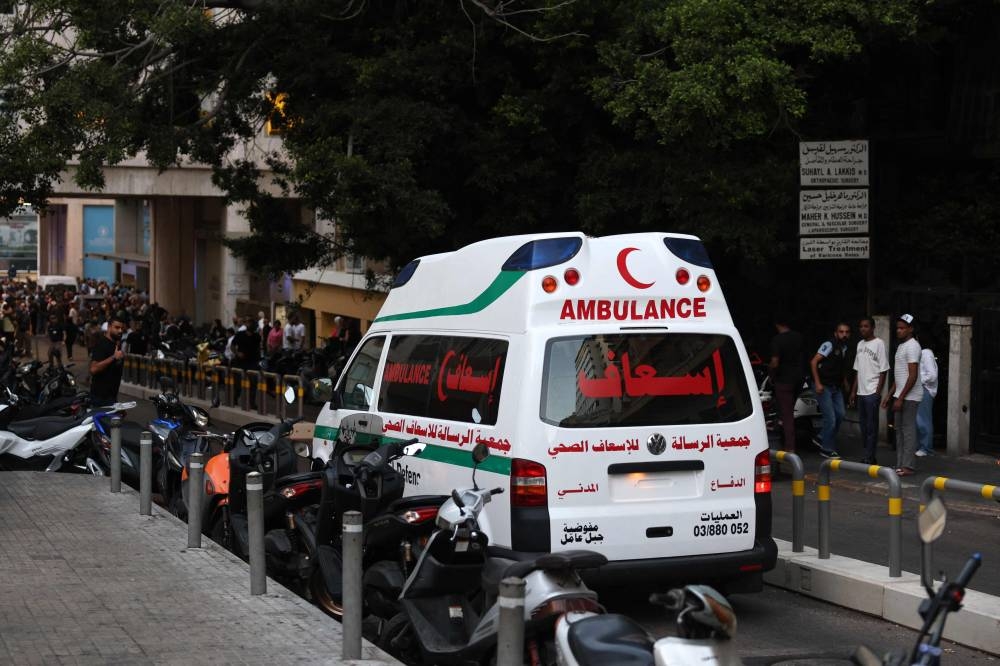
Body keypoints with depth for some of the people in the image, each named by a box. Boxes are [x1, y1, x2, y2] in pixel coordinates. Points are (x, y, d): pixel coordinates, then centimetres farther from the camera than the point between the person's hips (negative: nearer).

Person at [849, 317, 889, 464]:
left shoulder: (878, 344, -6)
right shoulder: (860, 344, 15)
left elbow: (883, 370, -9)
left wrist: (878, 392, -14)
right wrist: (853, 391, 15)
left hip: (872, 392, -7)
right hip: (861, 392, 7)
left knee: (871, 426, -5)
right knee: (863, 425, 10)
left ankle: (869, 458, -4)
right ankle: (868, 456, 17)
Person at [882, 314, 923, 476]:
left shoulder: (912, 346, -13)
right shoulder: (901, 346, 18)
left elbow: (913, 376, -19)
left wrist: (900, 398, -21)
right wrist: (890, 396, 19)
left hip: (910, 397, -10)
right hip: (901, 396, 10)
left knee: (908, 430, -8)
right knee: (899, 431, 10)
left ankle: (908, 466, -7)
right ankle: (900, 465, 14)